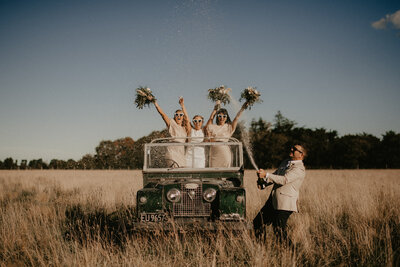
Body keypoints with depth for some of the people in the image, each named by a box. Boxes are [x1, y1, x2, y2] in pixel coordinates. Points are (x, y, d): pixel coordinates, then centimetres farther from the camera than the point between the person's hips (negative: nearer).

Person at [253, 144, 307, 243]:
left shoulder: (299, 169, -13)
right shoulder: (285, 162, 16)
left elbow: (284, 180, -25)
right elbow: (274, 175, 22)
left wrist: (266, 175, -28)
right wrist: (263, 184, 3)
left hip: (285, 202, -9)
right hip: (273, 199, 9)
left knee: (279, 229, -8)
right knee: (258, 222, 11)